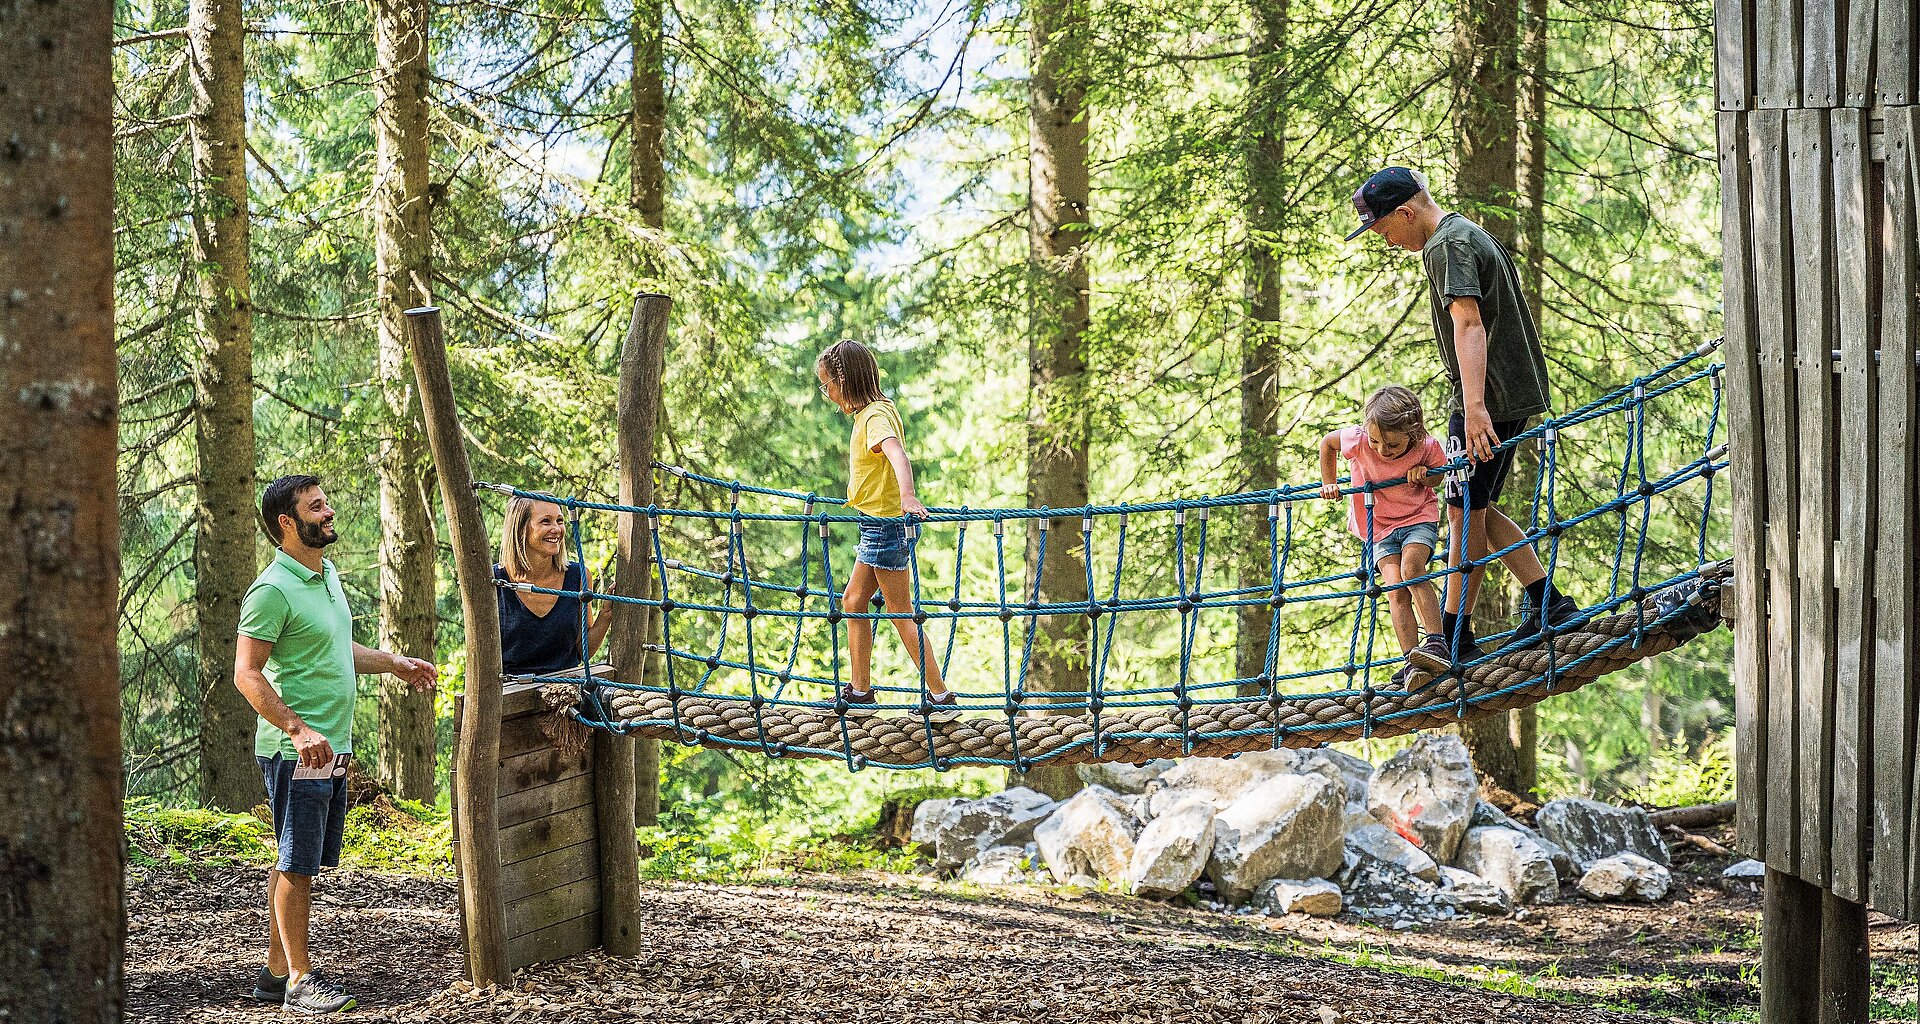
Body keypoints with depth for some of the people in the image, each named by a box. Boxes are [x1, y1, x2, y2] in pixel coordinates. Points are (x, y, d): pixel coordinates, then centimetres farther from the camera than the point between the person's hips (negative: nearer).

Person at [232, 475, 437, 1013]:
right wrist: (299, 730, -26)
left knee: (298, 863, 13)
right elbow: (247, 674, -18)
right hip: (296, 752, -9)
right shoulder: (273, 590, -15)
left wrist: (394, 662, 20)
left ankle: (276, 972, 20)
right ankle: (298, 980, 3)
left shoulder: (328, 576, 13)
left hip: (333, 749, 9)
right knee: (296, 866, -3)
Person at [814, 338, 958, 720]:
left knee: (903, 615, -6)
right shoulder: (869, 412, 13)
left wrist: (907, 496, -57)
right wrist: (856, 498, 48)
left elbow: (897, 453, -38)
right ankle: (860, 692, 20)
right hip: (874, 524, 10)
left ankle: (941, 697, -1)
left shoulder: (876, 415, -18)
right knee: (853, 602, 14)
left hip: (884, 524, -10)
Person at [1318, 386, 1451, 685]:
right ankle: (1413, 663, -21)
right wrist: (1328, 484, 5)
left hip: (1419, 518, -2)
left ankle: (1436, 643, -31)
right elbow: (1327, 442, 3)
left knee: (1411, 568, -30)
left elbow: (1441, 474, 3)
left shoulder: (1428, 447, -20)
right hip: (1380, 528, 2)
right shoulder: (1357, 441, -21)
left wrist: (1424, 475, -19)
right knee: (1395, 590, -16)